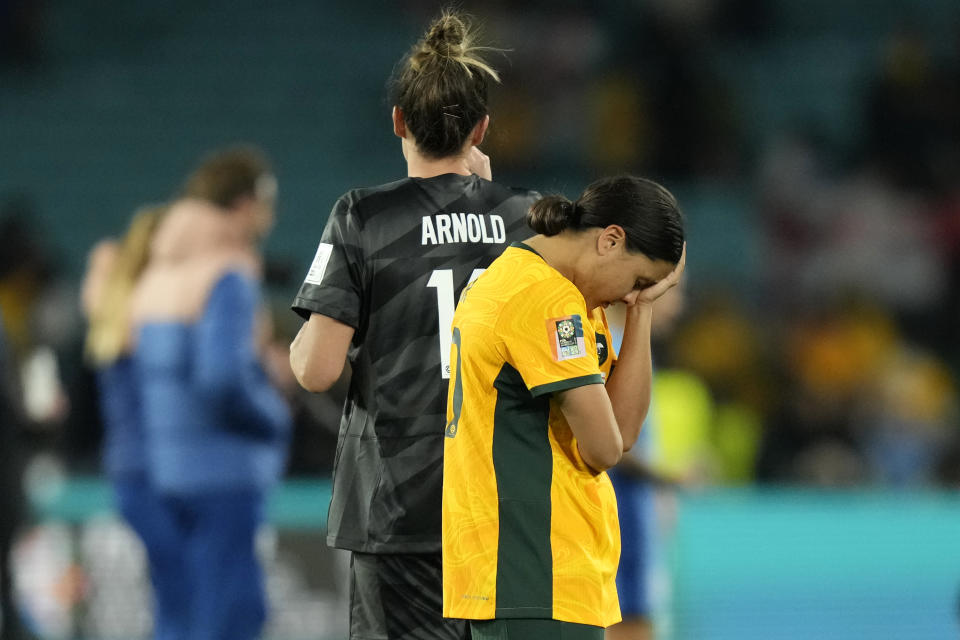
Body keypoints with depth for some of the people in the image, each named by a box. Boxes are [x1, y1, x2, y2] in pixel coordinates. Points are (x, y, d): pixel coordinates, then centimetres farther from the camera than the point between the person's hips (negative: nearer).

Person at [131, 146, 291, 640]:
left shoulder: (158, 276, 14)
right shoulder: (228, 275, -14)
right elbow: (224, 377, -25)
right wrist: (277, 418, -8)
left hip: (170, 466, 9)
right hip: (224, 469, -9)